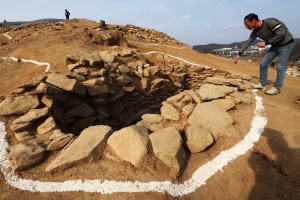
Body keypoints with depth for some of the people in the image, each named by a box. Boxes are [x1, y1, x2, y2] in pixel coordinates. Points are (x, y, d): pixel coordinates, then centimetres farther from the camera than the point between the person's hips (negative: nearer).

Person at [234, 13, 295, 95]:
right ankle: (263, 84, 13)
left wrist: (265, 43, -27)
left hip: (286, 44, -7)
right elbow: (248, 42, 0)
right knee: (263, 64, 2)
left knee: (280, 67, -7)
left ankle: (276, 88, 4)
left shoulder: (270, 22, -28)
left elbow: (282, 34, -30)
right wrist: (239, 54, -4)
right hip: (275, 46, 7)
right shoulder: (256, 31, -6)